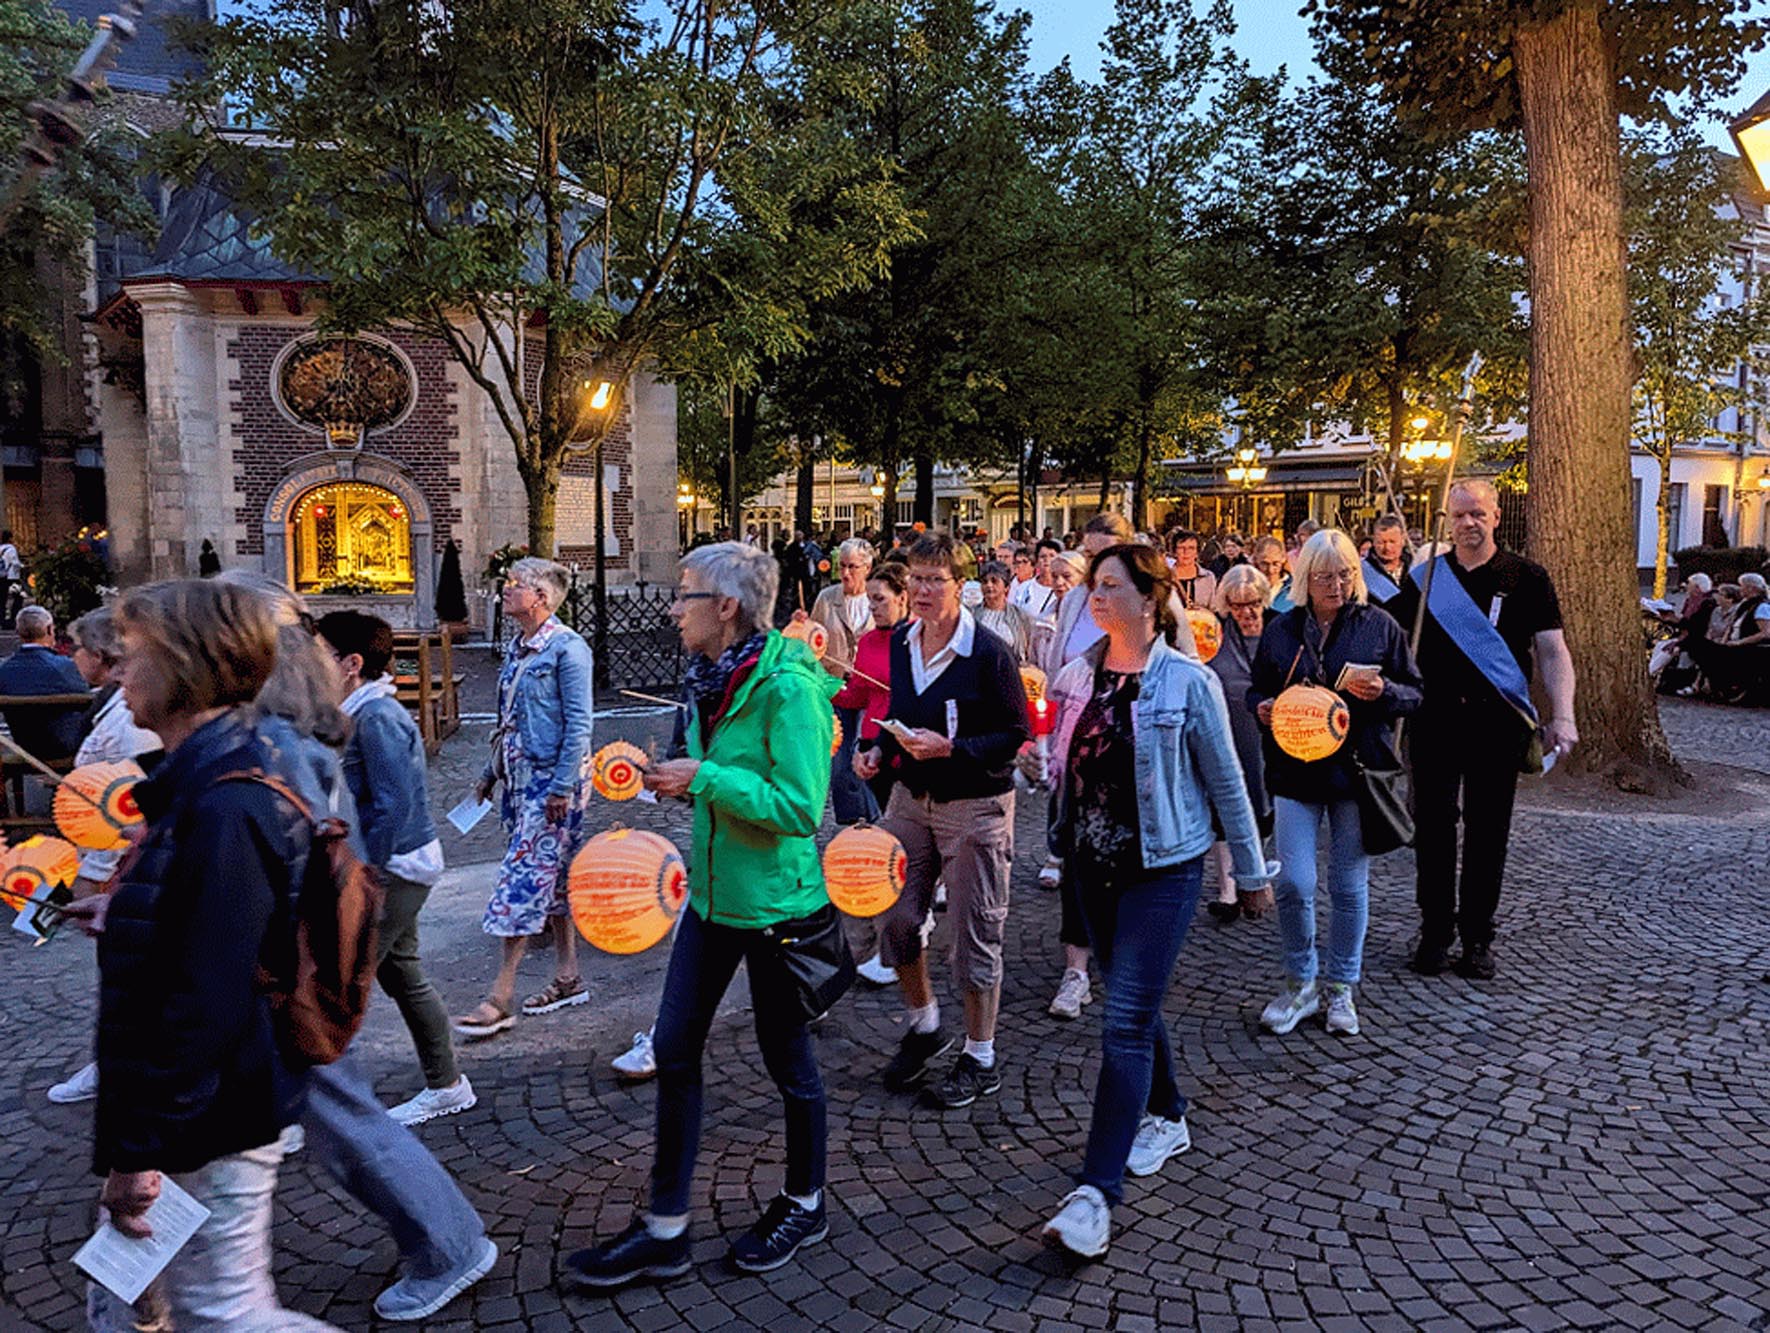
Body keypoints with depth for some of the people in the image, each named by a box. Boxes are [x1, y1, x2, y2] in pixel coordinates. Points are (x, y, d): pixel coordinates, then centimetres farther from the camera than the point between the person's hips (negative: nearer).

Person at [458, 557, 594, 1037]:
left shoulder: (567, 648, -14)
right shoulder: (516, 647, 13)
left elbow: (579, 724, -16)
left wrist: (562, 786, -19)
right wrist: (492, 771, 21)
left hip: (552, 779, -9)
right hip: (521, 777, 9)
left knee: (524, 878, -8)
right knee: (553, 879, 14)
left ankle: (501, 999, -2)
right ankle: (568, 979, 23)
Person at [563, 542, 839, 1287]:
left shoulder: (788, 687, -21)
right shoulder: (711, 677, 3)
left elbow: (800, 808, -26)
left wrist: (703, 779, -23)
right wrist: (670, 775, -1)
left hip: (775, 902, -8)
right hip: (711, 892, 8)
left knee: (787, 1058, 11)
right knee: (674, 1050, 10)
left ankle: (804, 1206, 35)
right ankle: (664, 1230, 24)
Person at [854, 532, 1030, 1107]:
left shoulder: (988, 652, -17)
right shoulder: (901, 641, 3)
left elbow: (1015, 734, -14)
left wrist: (950, 748, -25)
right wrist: (879, 750, -1)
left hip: (975, 807, -6)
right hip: (912, 797, 6)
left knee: (975, 932, 4)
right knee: (895, 918, 10)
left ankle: (981, 1059, 21)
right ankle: (925, 1027, 34)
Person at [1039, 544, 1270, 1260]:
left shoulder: (1188, 682, -11)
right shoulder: (1076, 675, 3)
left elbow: (1225, 780, -5)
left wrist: (1251, 869, 1)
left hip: (1162, 867, -6)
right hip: (1093, 863, 6)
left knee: (1126, 1021, -8)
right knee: (1134, 1004, 19)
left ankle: (1097, 1190, -5)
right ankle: (1166, 1117, 41)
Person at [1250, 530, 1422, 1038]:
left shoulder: (1380, 626, 2)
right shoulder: (1281, 630, 6)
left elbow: (1414, 694, 5)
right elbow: (1257, 689, 16)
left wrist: (1383, 691, -16)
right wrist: (1262, 707, -7)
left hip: (1357, 770, 0)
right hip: (1295, 772, 1)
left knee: (1350, 886, 8)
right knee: (1294, 885, -5)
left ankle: (1340, 988, 25)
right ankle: (1300, 984, 16)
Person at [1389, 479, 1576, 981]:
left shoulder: (1526, 578, 2)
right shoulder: (1424, 578, 7)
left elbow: (1553, 652, -1)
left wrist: (1562, 716, -14)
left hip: (1498, 724, -1)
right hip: (1434, 721, 1)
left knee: (1488, 832, 7)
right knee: (1433, 829, 6)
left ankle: (1477, 937, 20)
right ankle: (1436, 931, 19)